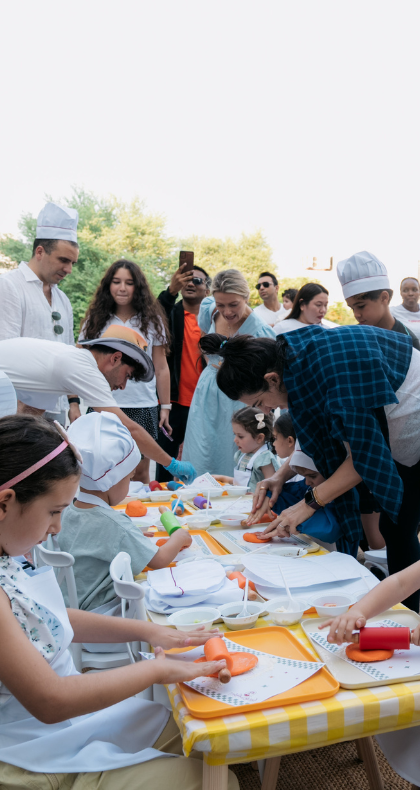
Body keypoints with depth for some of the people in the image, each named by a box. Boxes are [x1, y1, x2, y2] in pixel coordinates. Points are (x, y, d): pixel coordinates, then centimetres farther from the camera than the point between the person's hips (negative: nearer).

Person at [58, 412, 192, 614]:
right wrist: (179, 537, 5)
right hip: (101, 610, -8)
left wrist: (135, 536, 15)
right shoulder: (114, 524, -24)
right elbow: (159, 560, -14)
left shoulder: (67, 512, -1)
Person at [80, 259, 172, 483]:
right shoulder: (95, 320, 7)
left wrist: (165, 406, 3)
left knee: (140, 472, 3)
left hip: (142, 406, -1)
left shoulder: (151, 320, 6)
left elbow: (161, 368, 7)